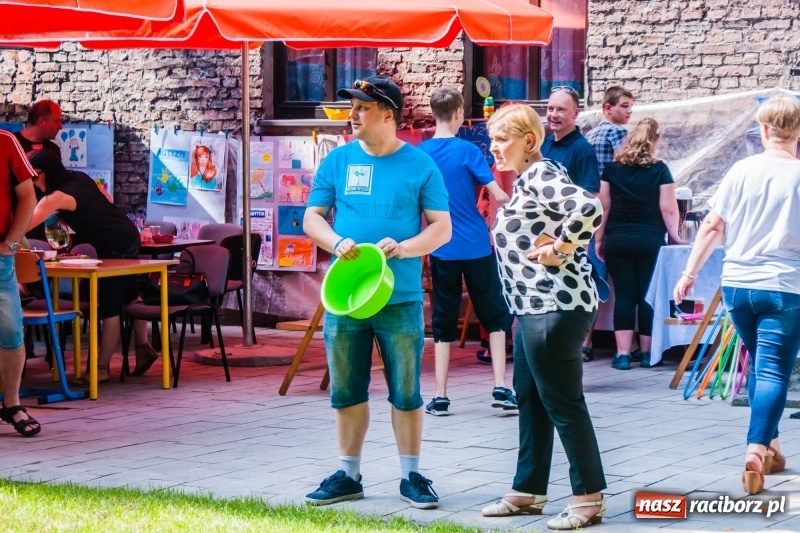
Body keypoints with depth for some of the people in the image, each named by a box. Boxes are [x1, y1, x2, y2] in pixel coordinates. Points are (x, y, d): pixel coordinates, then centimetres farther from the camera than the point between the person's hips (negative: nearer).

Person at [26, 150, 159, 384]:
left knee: (110, 307, -6)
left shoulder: (58, 197, -22)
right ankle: (143, 348, 30)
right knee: (127, 297, 20)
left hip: (117, 246, -10)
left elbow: (28, 222, -28)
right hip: (126, 237, 10)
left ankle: (103, 368, -4)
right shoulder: (79, 178, 3)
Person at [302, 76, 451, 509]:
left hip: (400, 299, -2)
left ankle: (411, 476, 16)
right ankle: (348, 475, 21)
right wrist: (337, 243, -13)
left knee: (406, 392, 4)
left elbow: (442, 227, -1)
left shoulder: (419, 165, -1)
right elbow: (312, 218, 8)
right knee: (347, 391, 9)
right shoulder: (337, 161, 5)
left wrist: (404, 248, -19)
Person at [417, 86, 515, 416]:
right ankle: (500, 388, 3)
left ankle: (440, 397, 6)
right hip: (476, 246, -3)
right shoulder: (467, 151, -9)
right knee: (495, 316, 10)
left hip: (440, 249, 3)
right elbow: (498, 195, -12)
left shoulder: (419, 154, 1)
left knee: (443, 323, 9)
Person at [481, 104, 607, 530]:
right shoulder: (525, 180, 16)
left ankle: (589, 498, 3)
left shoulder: (541, 176, -15)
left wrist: (560, 249, -21)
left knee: (562, 403, -4)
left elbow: (589, 209, -31)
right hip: (533, 307, 11)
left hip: (555, 306, -11)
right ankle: (527, 491, 26)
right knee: (529, 399, 17)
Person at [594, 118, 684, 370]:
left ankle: (623, 354, -1)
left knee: (624, 295, 3)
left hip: (618, 240, 1)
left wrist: (599, 239, 8)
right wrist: (675, 236, 6)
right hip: (650, 240, -1)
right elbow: (668, 209, -5)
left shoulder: (612, 169, 2)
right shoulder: (659, 170, -4)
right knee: (648, 295, 6)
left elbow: (603, 207, 2)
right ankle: (648, 353, 12)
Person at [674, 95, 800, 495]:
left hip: (736, 285, 4)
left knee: (758, 364, 21)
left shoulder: (742, 170, 1)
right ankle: (757, 450, -21)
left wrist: (690, 272, 9)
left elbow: (712, 226, 2)